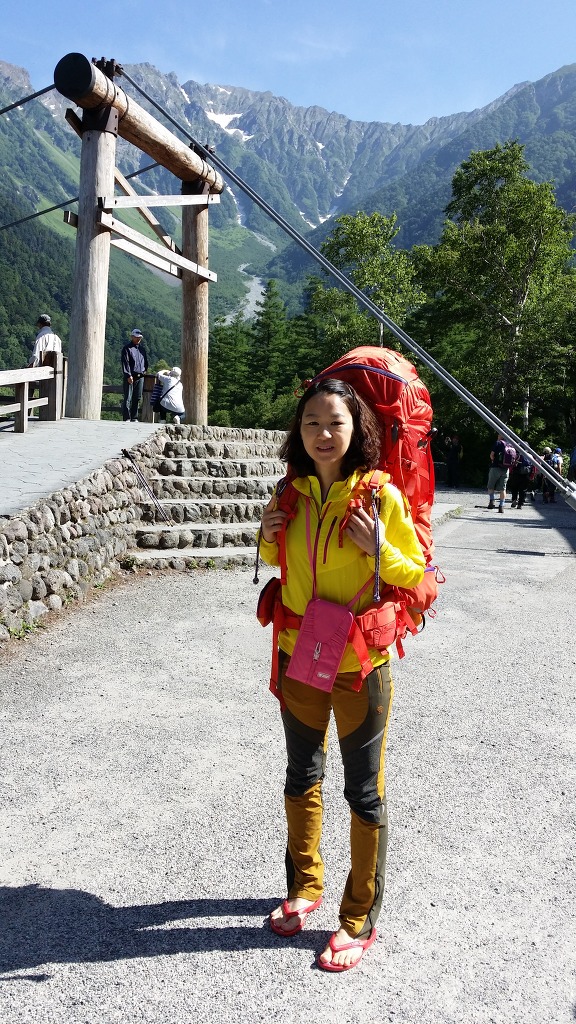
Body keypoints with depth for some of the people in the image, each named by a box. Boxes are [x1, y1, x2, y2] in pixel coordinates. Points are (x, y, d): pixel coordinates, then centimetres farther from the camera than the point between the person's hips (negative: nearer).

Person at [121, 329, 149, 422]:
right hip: (130, 377, -6)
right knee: (128, 398, -8)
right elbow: (125, 363, -9)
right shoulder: (127, 348, -1)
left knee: (137, 398, 7)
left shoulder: (142, 349, 18)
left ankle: (134, 418, 13)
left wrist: (144, 370, 13)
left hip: (140, 377, 6)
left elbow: (146, 361, 29)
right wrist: (128, 375, -17)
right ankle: (126, 418, -7)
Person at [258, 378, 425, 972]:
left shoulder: (381, 496, -15)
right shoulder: (290, 493, -1)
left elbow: (415, 575, -7)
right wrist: (268, 540, -7)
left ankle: (360, 918, 28)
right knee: (302, 778, 20)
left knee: (364, 792, 10)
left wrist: (378, 548, -25)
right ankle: (305, 886, 43)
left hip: (360, 666, -5)